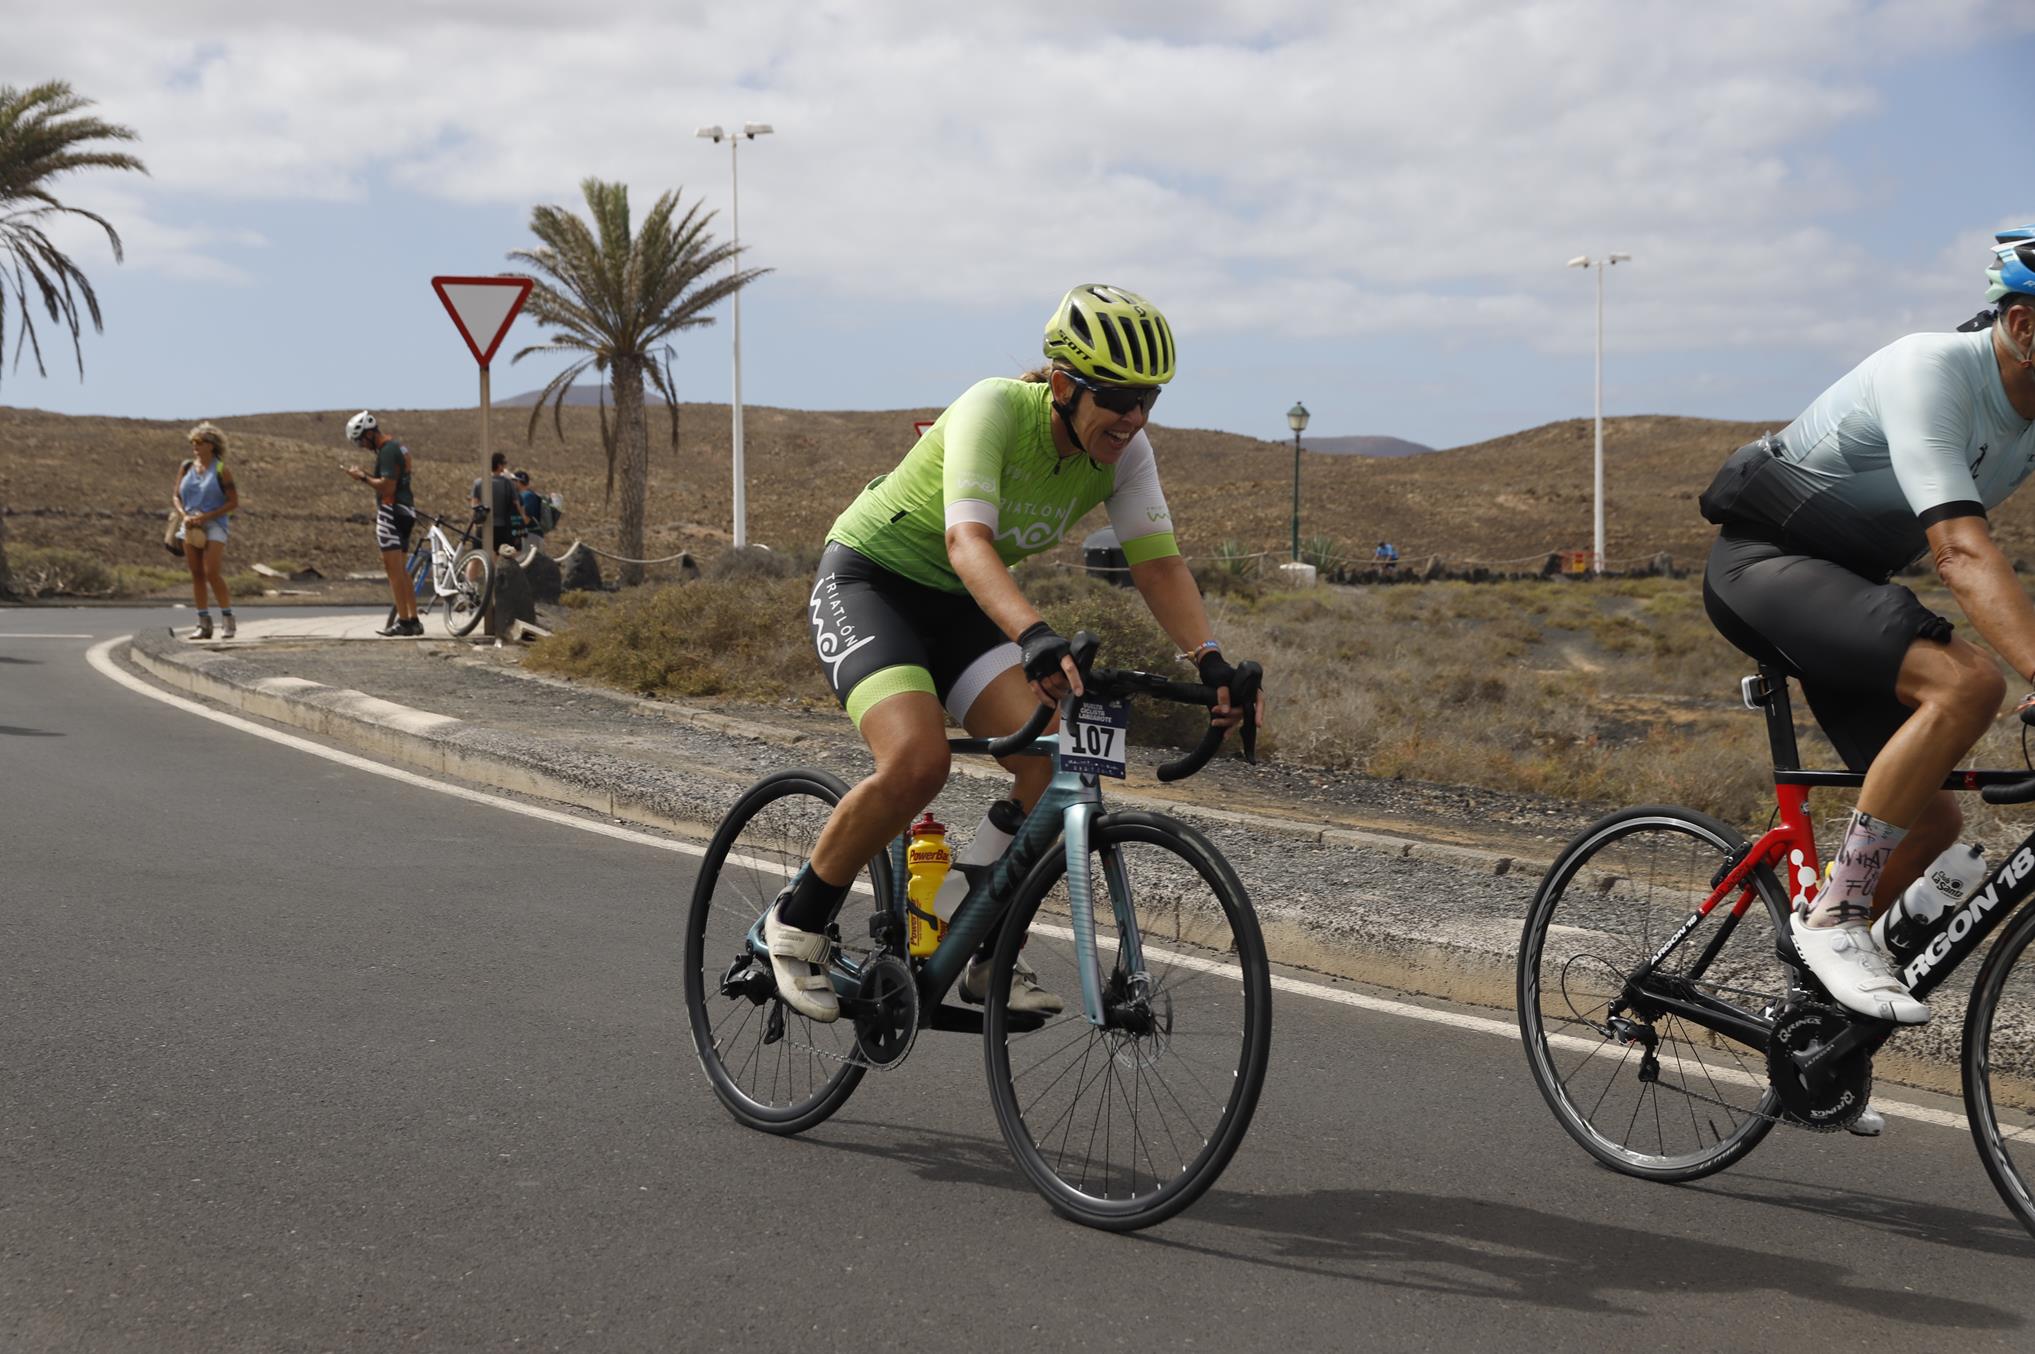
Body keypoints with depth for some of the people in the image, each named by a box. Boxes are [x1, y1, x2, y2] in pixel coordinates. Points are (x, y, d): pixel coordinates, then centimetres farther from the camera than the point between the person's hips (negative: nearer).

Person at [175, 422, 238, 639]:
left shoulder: (221, 470, -5)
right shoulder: (186, 468, 8)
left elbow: (234, 502, -6)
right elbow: (176, 497, 13)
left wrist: (206, 517, -14)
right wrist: (185, 516, -6)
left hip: (214, 526, -5)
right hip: (191, 527, 5)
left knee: (212, 573, -16)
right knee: (196, 574, 3)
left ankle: (227, 618, -4)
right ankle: (203, 623, 8)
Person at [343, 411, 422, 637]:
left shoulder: (387, 451, -15)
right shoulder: (399, 447, 17)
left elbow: (387, 486, -23)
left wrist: (363, 477, -13)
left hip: (392, 513, -10)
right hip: (406, 512, 10)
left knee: (394, 569, -9)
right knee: (401, 570, 13)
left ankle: (403, 621, -10)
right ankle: (413, 620, 12)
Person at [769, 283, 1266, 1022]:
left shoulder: (1125, 451, -11)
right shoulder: (993, 410, -29)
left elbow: (1158, 562, -13)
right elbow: (967, 543, -42)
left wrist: (1211, 659, -29)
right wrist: (1036, 638, -58)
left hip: (958, 604, 6)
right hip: (867, 579, -6)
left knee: (1053, 763, -16)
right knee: (917, 764, -29)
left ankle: (989, 958, 1)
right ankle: (796, 921, -6)